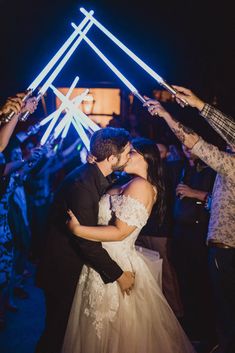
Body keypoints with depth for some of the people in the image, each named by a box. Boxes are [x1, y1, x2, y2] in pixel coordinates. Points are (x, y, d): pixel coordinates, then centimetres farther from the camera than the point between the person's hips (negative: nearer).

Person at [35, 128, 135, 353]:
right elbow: (87, 241, -28)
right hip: (63, 269, -9)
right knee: (58, 327, 8)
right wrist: (118, 274, -21)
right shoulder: (81, 184, -29)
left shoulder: (95, 176, 1)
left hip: (78, 260, 9)